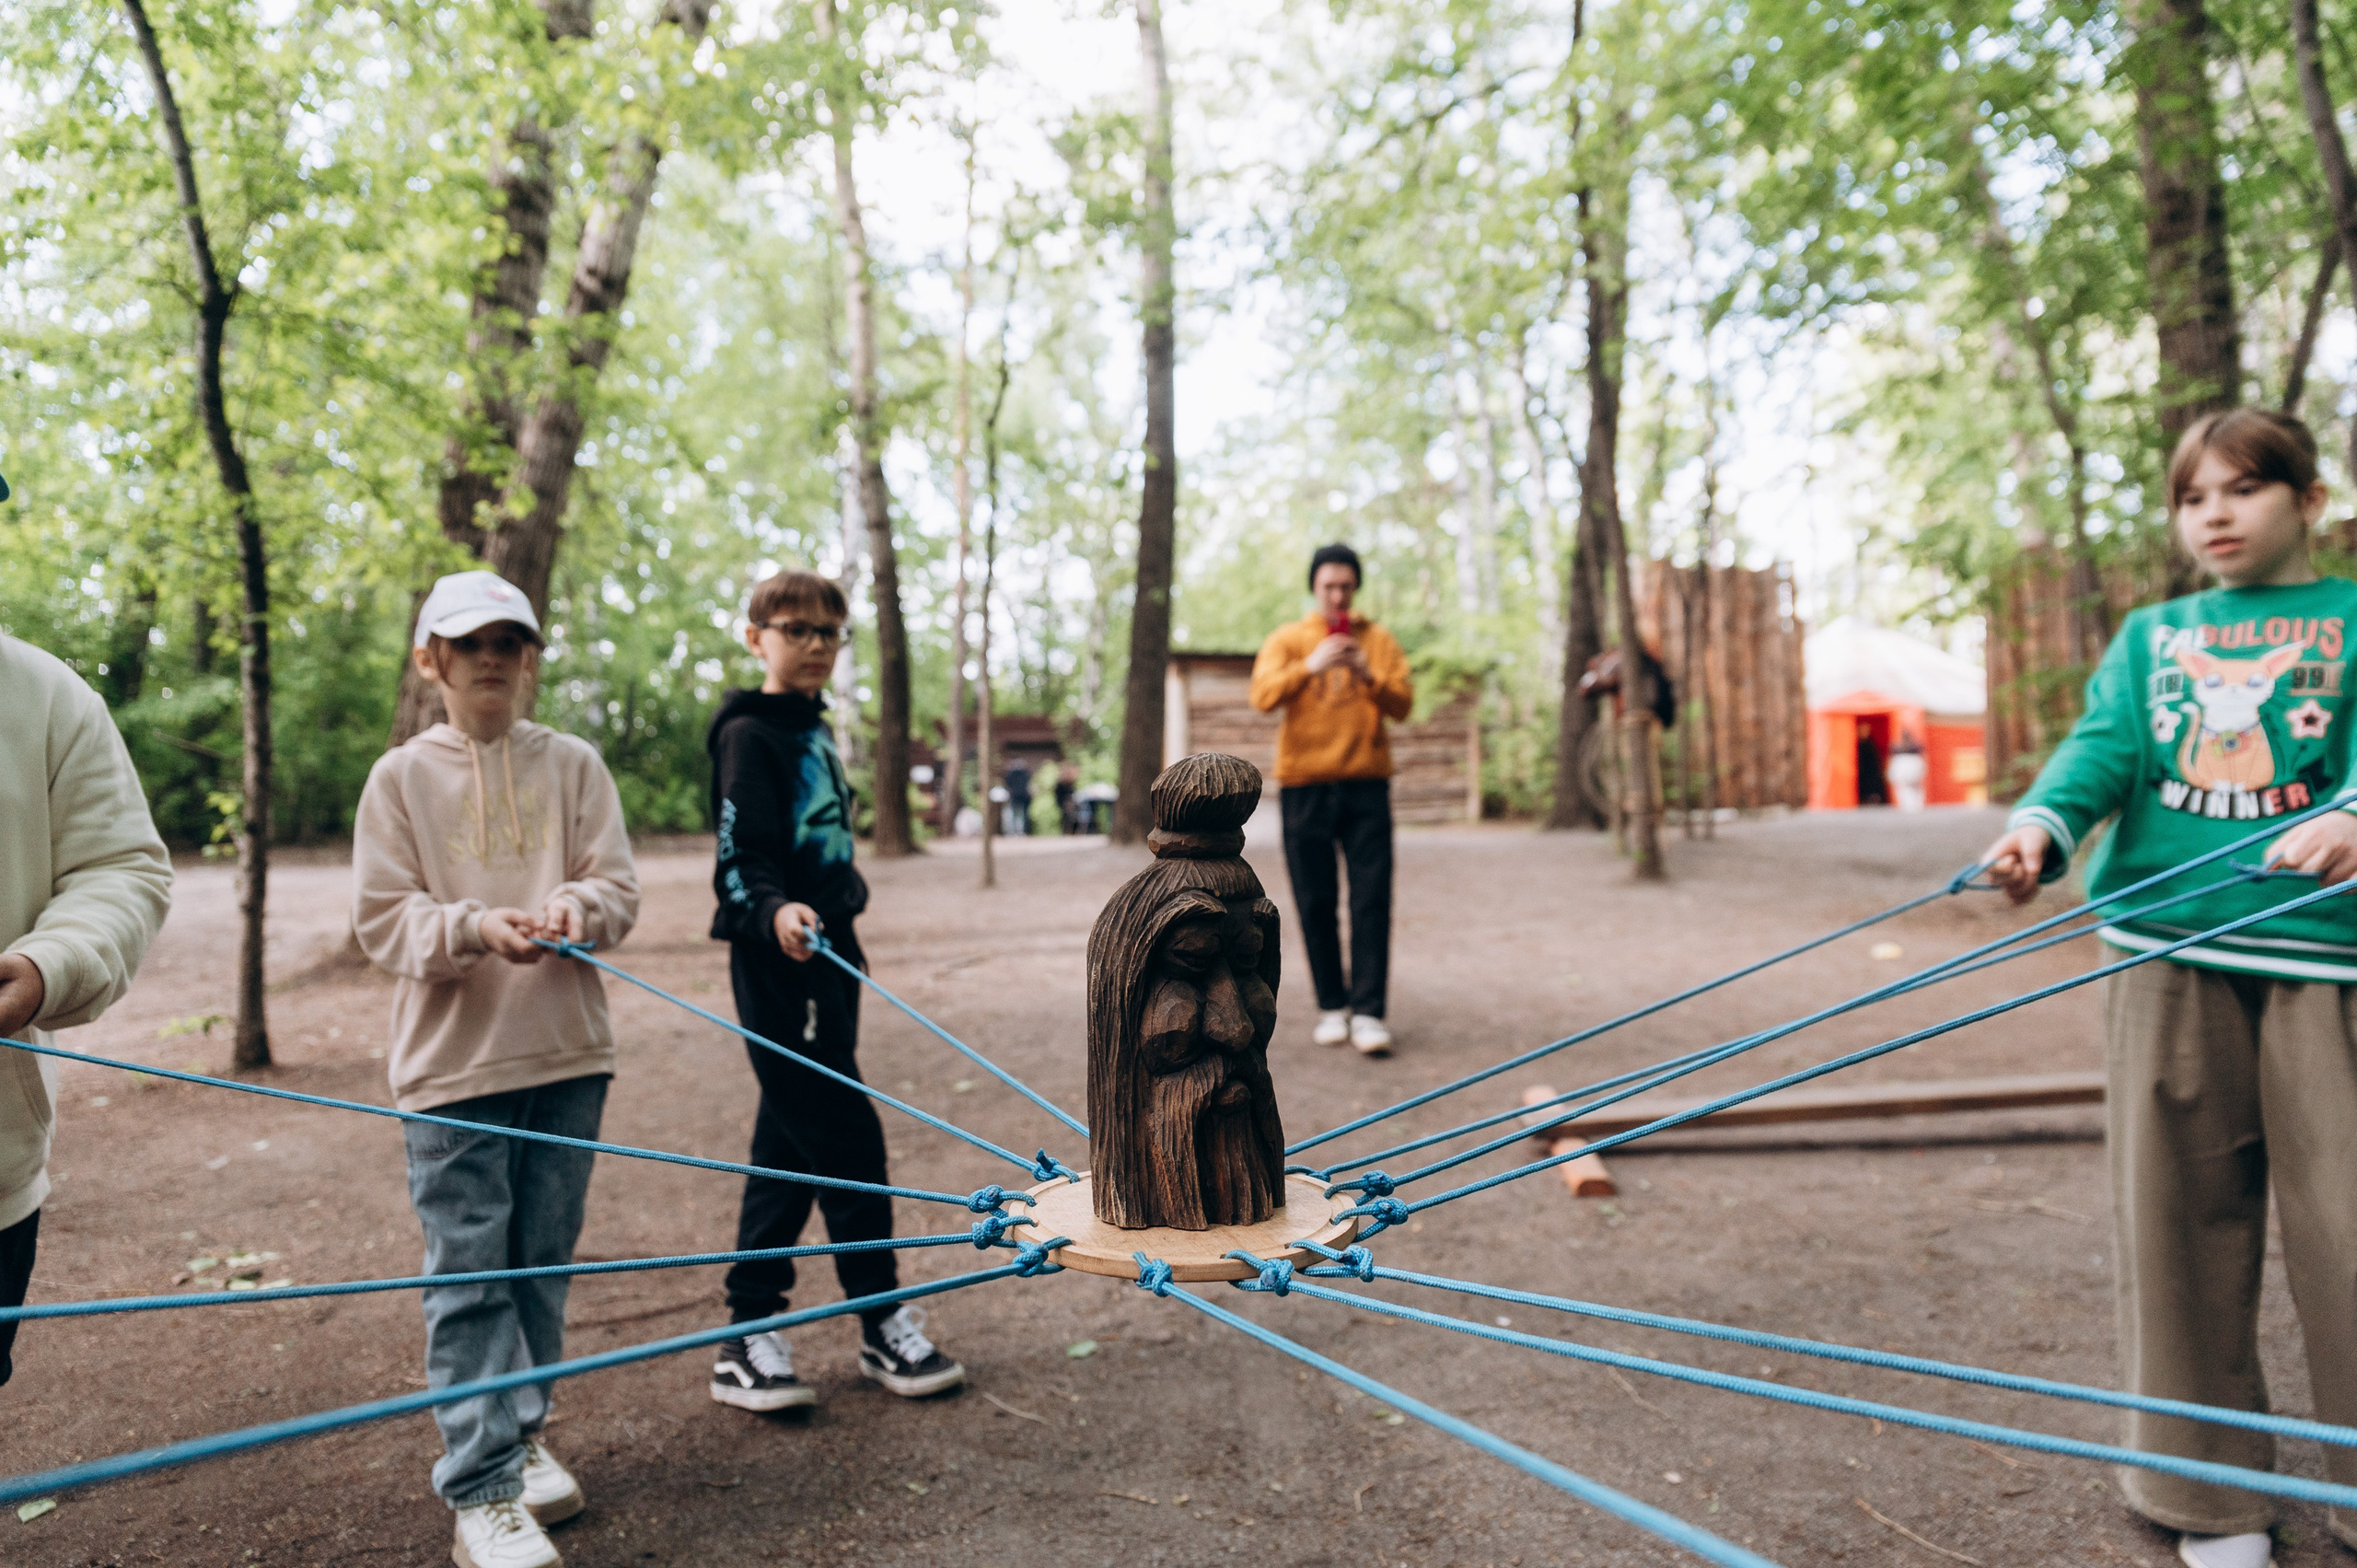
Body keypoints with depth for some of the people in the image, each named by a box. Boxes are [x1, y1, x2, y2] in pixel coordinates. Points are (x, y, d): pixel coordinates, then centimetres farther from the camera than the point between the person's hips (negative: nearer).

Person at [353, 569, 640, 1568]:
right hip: (453, 1062, -2)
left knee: (543, 1263, 13)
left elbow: (617, 887, 2)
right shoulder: (402, 777, 1)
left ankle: (522, 1437, 32)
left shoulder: (573, 765, 5)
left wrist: (574, 909, -20)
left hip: (567, 1055, 2)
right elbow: (381, 920, -3)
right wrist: (476, 927, -21)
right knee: (469, 1275, -1)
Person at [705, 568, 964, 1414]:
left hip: (826, 957, 9)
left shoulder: (814, 732, 17)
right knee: (846, 1134, -5)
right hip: (778, 964, -9)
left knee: (790, 1145, 12)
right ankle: (885, 1323, 8)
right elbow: (740, 858, -18)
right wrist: (776, 913, -35)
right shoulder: (750, 735, -10)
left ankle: (748, 1337, 21)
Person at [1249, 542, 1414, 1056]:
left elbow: (1403, 705, 2)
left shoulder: (1379, 640, 11)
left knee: (1372, 901, -5)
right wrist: (1310, 667, -22)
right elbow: (1263, 696, -8)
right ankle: (1331, 1006, 14)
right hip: (1304, 786, 0)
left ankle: (1368, 1012, -4)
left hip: (1366, 785, 0)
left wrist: (1369, 677, -16)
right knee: (1315, 902, 3)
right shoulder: (1287, 640, 8)